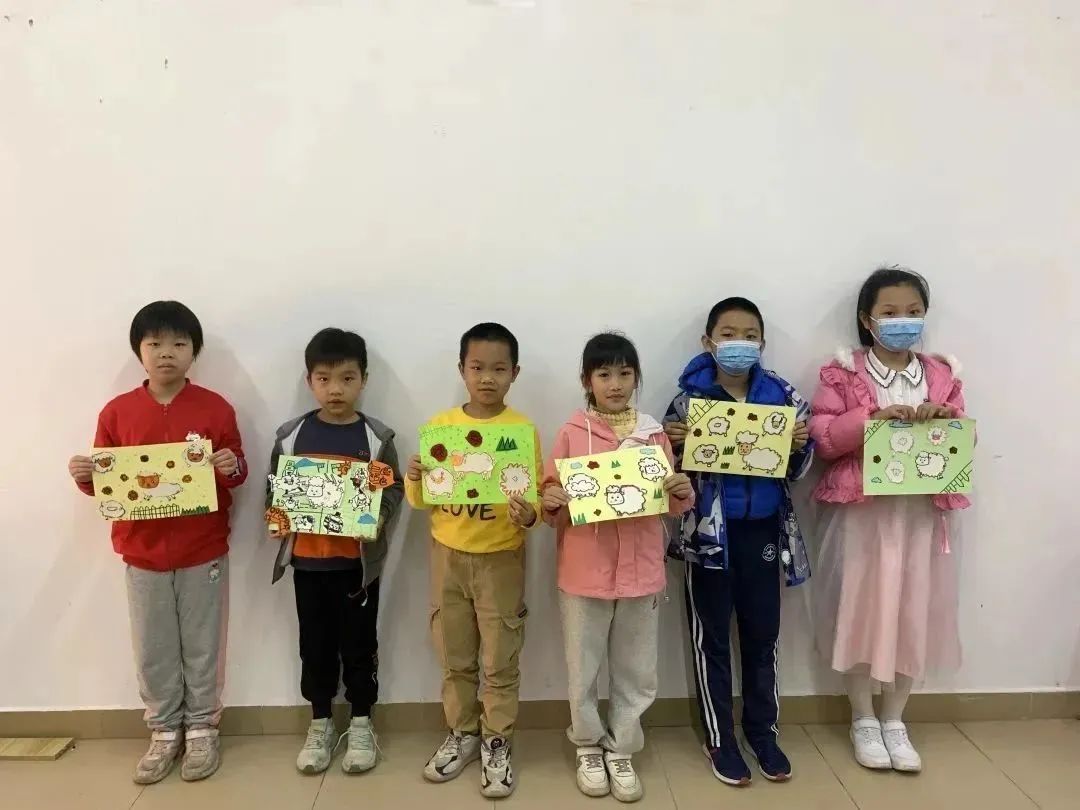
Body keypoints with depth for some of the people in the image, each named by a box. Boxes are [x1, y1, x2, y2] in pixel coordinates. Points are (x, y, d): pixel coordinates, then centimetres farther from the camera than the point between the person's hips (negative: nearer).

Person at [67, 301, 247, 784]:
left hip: (204, 552, -2)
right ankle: (164, 733, 30)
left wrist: (232, 466, -22)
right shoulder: (117, 412, -1)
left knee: (202, 648, 10)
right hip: (143, 553, 2)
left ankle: (201, 730, 26)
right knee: (153, 651, 12)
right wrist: (84, 477, -15)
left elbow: (238, 474, -1)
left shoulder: (215, 409, -6)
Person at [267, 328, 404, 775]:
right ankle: (320, 724, 30)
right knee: (315, 645, 14)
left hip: (359, 560, -1)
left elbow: (394, 488, -2)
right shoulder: (291, 435, -1)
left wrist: (380, 517, -20)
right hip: (307, 559, 2)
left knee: (359, 644, 10)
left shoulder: (376, 437, -5)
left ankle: (361, 725, 26)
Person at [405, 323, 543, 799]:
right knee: (454, 658, 15)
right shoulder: (438, 426, -1)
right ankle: (462, 734, 34)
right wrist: (413, 478, -18)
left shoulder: (523, 430, -8)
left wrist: (529, 516, -29)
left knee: (500, 660, 8)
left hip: (501, 558, -2)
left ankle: (496, 743, 25)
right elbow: (419, 500, 4)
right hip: (447, 555, 3)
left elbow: (535, 498, -7)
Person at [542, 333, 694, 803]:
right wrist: (549, 500, -23)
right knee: (583, 668, 12)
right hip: (584, 570, -1)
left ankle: (621, 751, 31)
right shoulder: (572, 433, -5)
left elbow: (671, 504, 5)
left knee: (635, 670, 13)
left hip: (640, 569, 2)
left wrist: (684, 493, -16)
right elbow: (551, 499, -1)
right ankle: (589, 748, 33)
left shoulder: (653, 433, 1)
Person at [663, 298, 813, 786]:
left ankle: (762, 729, 32)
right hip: (709, 533, -2)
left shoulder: (781, 396, 1)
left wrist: (802, 444, -14)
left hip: (763, 532, 3)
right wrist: (672, 444, -23)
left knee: (762, 635, 14)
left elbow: (796, 471, 6)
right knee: (711, 638, 9)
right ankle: (720, 737, 24)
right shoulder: (689, 398, -7)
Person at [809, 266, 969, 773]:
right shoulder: (843, 373, -2)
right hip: (862, 511, -3)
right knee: (860, 611, 5)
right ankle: (864, 721, 23)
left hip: (921, 512, 3)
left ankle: (894, 722, 26)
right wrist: (870, 418, -21)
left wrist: (943, 423, -12)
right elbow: (821, 436, -9)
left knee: (913, 613, 9)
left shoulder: (942, 375, 9)